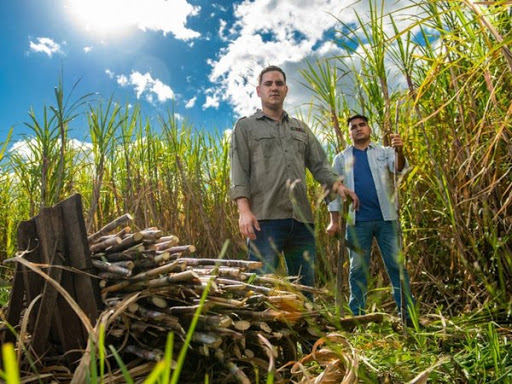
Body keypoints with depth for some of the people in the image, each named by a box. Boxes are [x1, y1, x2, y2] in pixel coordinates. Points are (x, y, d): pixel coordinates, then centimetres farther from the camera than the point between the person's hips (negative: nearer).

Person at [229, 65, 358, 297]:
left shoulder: (301, 129, 24)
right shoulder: (245, 127, 11)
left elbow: (319, 165, 18)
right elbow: (239, 171, -2)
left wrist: (338, 186, -2)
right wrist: (244, 210, -16)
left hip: (301, 219, 5)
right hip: (265, 218, -4)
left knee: (305, 287, 9)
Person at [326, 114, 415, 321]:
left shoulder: (384, 152, 9)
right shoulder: (341, 159, 10)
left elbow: (399, 167, -10)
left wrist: (399, 152, -32)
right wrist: (334, 221, 0)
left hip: (386, 218, 0)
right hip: (357, 221, 1)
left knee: (397, 265, 2)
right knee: (357, 269, 6)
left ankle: (408, 313, 9)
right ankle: (357, 316, 15)